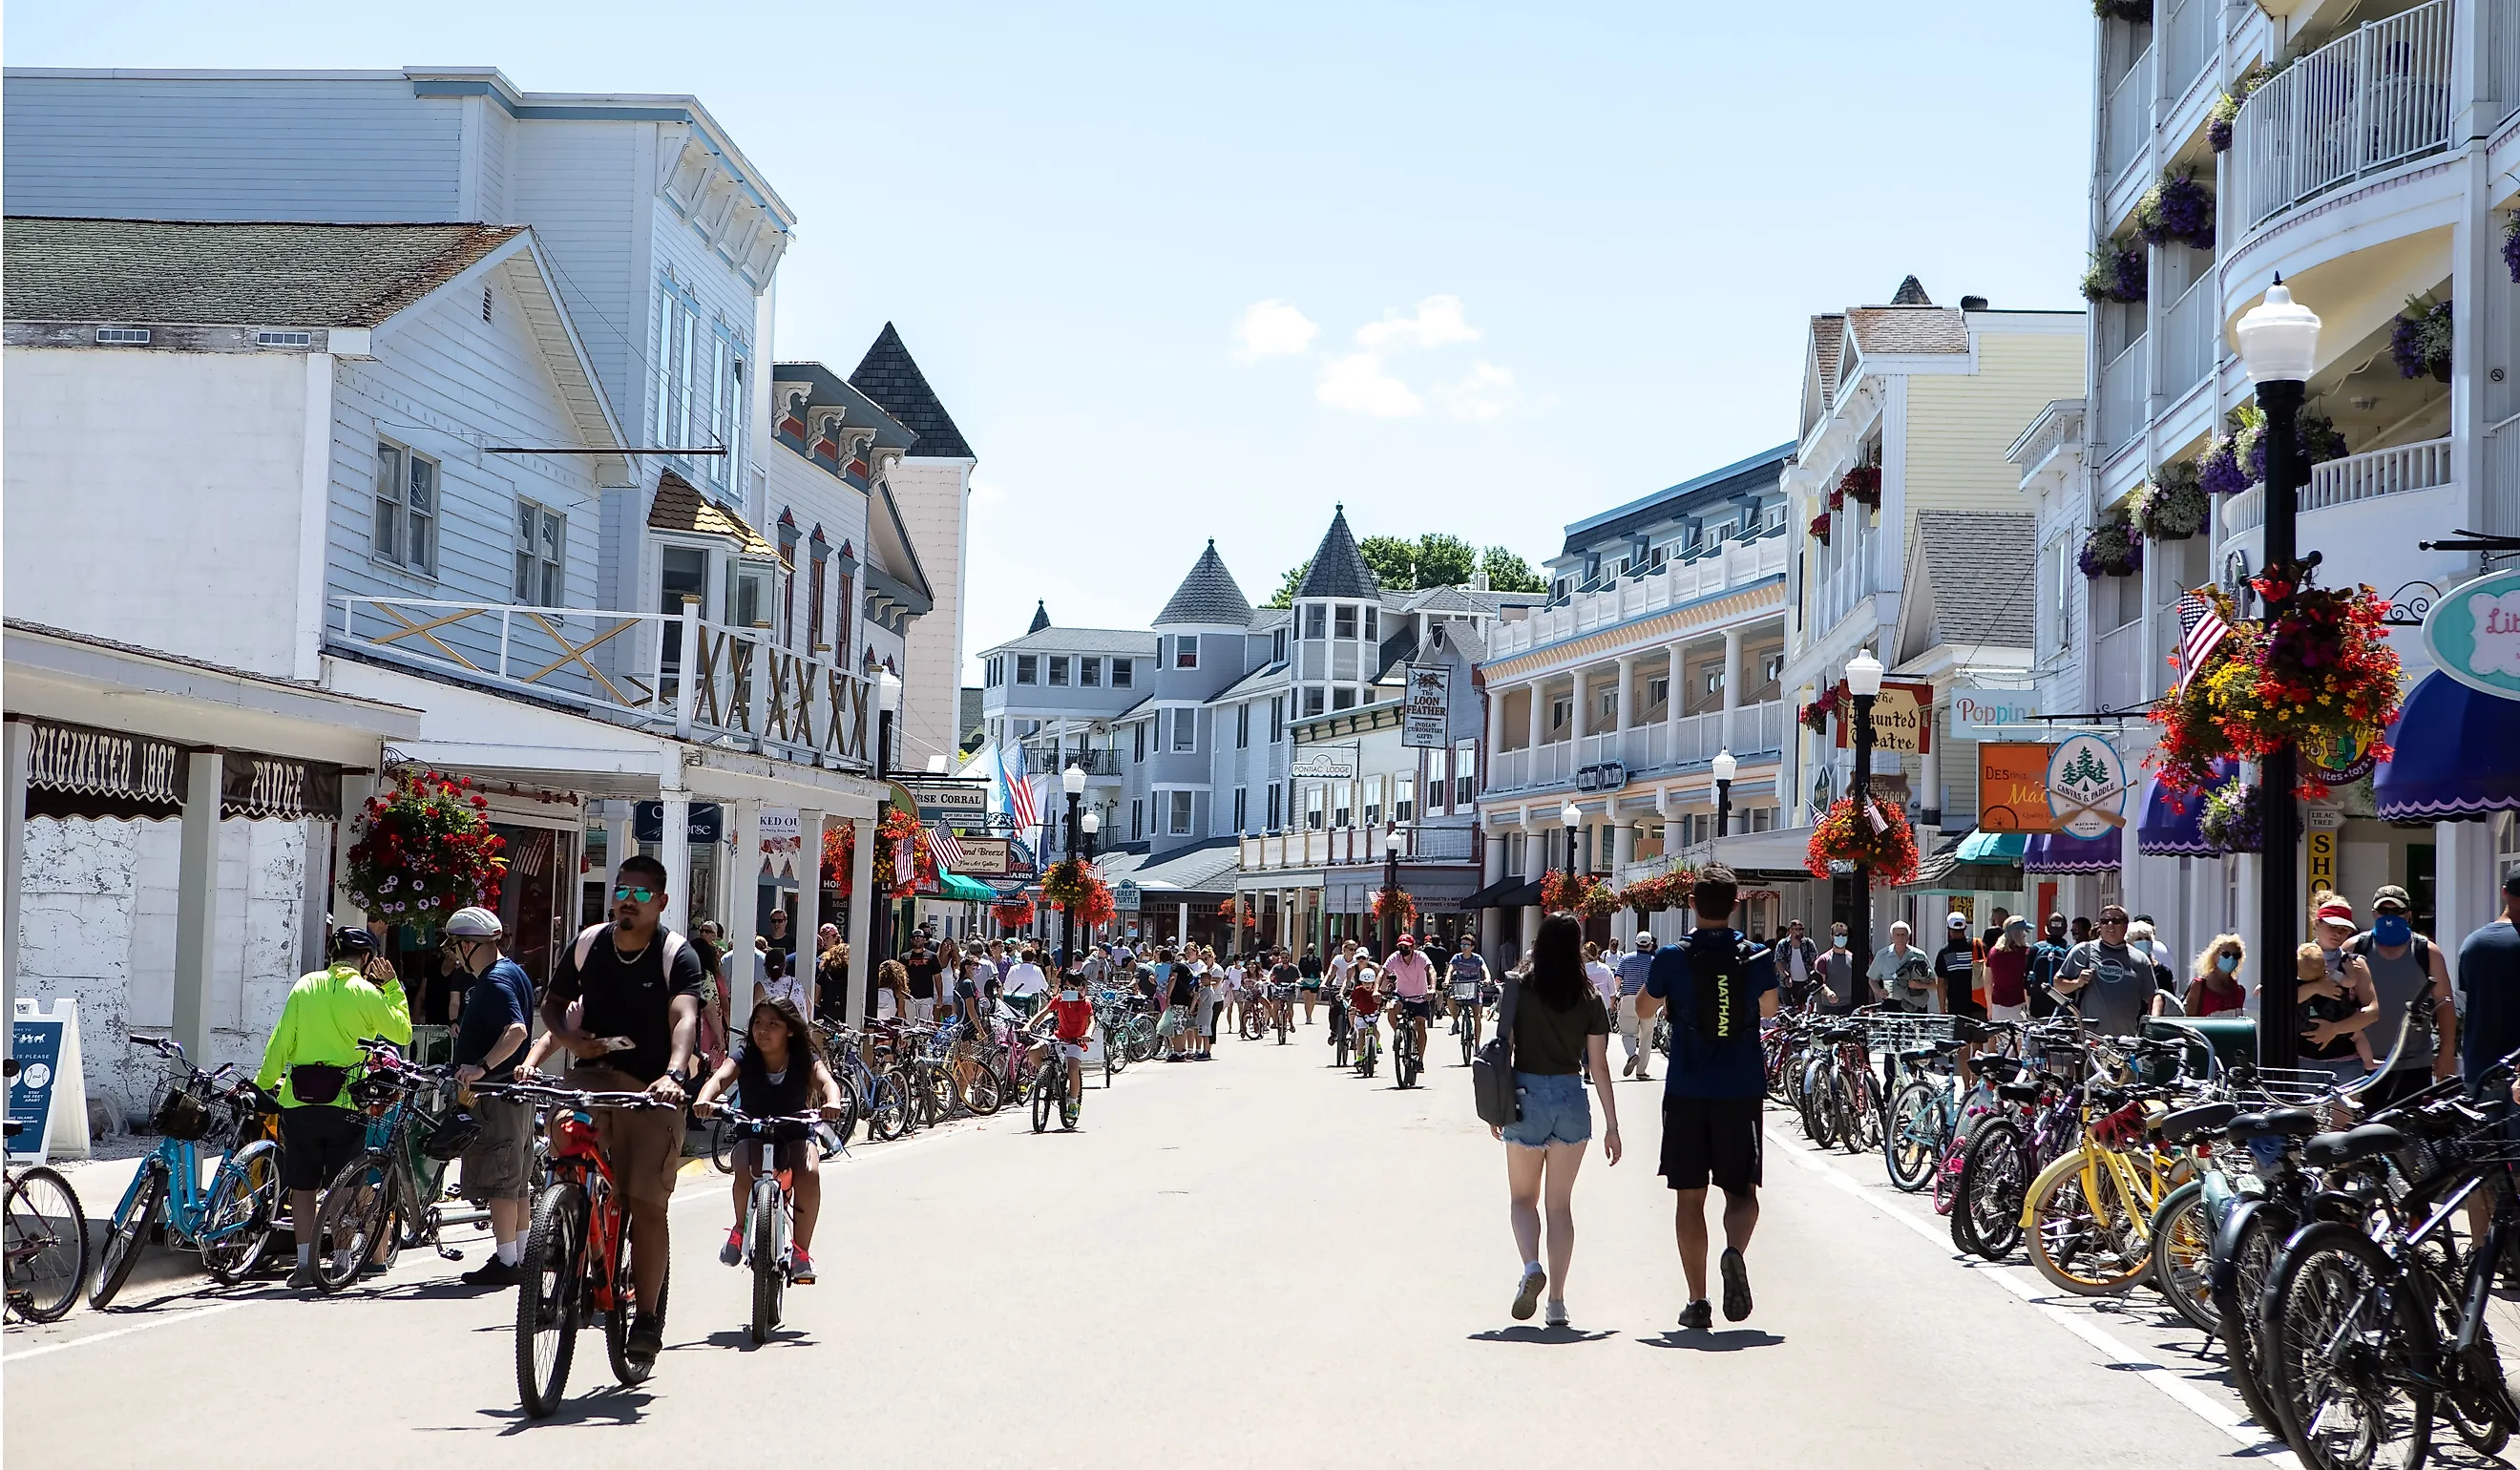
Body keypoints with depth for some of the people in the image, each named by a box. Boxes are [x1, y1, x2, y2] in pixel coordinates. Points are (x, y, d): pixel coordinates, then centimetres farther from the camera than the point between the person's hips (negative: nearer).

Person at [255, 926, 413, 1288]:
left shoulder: (305, 985, 5)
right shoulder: (366, 993, -3)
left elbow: (281, 1041, 4)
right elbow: (403, 1033, 5)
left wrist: (262, 1083, 13)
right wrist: (393, 987, 11)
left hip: (299, 1100, 2)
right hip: (345, 1104, -2)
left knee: (302, 1186, 8)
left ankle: (304, 1264, 6)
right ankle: (341, 1264, 10)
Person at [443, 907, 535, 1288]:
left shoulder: (494, 982, -17)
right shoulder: (512, 971, 15)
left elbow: (517, 1030, -32)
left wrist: (481, 1066, -39)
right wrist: (467, 1035, 25)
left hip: (496, 1095, -11)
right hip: (516, 1090, 11)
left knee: (495, 1178, -7)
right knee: (517, 1180, 14)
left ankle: (505, 1262, -6)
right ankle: (520, 1256, 21)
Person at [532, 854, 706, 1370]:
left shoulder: (677, 955, -9)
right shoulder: (588, 944, 4)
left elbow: (684, 1018, -25)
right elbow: (552, 1003, 17)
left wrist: (674, 1074, -44)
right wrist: (570, 1039, -5)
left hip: (652, 1088, -3)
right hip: (593, 1076, 3)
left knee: (647, 1205, -5)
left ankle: (647, 1318, 8)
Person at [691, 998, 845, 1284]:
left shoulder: (805, 1059, -12)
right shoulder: (744, 1056, -13)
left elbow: (826, 1080, -29)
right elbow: (719, 1077, -30)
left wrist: (832, 1102, -54)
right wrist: (704, 1099, -54)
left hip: (796, 1134, 0)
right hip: (752, 1134, 0)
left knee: (810, 1174, -31)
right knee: (745, 1172, -32)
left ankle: (801, 1250, -17)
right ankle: (741, 1228, -2)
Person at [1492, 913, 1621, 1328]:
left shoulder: (1519, 991, -5)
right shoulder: (1590, 1000, -1)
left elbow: (1503, 1050, -5)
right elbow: (1598, 1067, -1)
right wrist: (1612, 1125, 4)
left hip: (1527, 1096, -1)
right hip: (1572, 1100, 1)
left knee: (1522, 1197, 13)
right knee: (1561, 1203, 10)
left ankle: (1531, 1267, -14)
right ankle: (1557, 1301, 8)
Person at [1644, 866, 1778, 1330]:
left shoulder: (1673, 958, -6)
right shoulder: (1756, 958, -3)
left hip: (1686, 1092, 0)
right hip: (1741, 1092, 1)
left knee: (1690, 1197, 7)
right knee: (1741, 1191, 10)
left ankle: (1697, 1302, 4)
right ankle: (1735, 1251, -21)